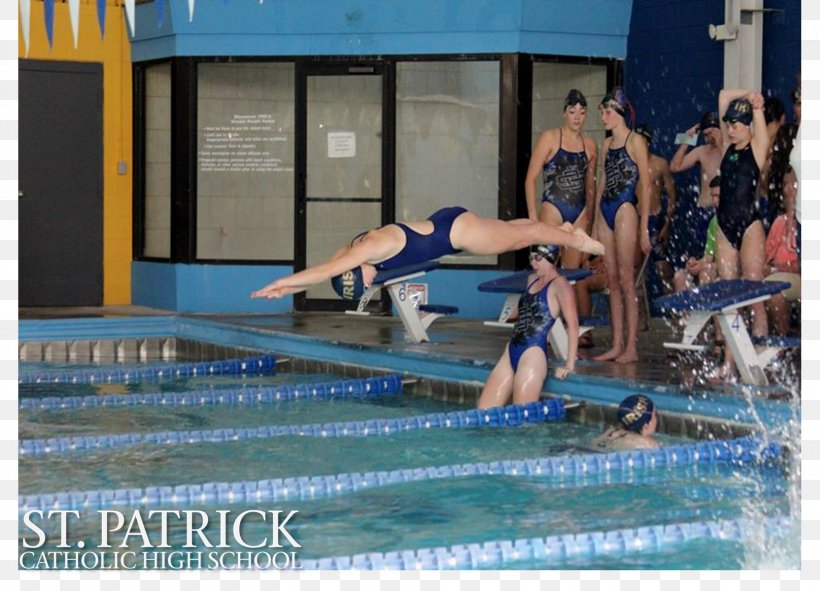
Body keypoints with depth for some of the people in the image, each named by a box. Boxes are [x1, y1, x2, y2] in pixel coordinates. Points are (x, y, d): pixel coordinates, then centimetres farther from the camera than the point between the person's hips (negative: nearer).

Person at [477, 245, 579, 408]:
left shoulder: (559, 285, -7)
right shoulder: (532, 280, 18)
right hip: (511, 352, 9)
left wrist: (569, 365, -18)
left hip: (533, 354, -9)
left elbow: (572, 325, -14)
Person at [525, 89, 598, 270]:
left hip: (579, 213, 5)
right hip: (553, 209, -5)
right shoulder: (550, 138, -1)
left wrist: (589, 216, 19)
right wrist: (532, 214, -11)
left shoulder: (590, 145, 11)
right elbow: (531, 178, -4)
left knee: (572, 269, 5)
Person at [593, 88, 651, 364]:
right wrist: (595, 224, 16)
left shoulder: (635, 141, -4)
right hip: (605, 210, 7)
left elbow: (646, 185, -7)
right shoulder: (607, 144, 17)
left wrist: (644, 228, -12)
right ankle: (616, 345, 9)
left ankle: (631, 347, -6)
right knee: (612, 281, 6)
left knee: (625, 279, -8)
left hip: (625, 210, -7)